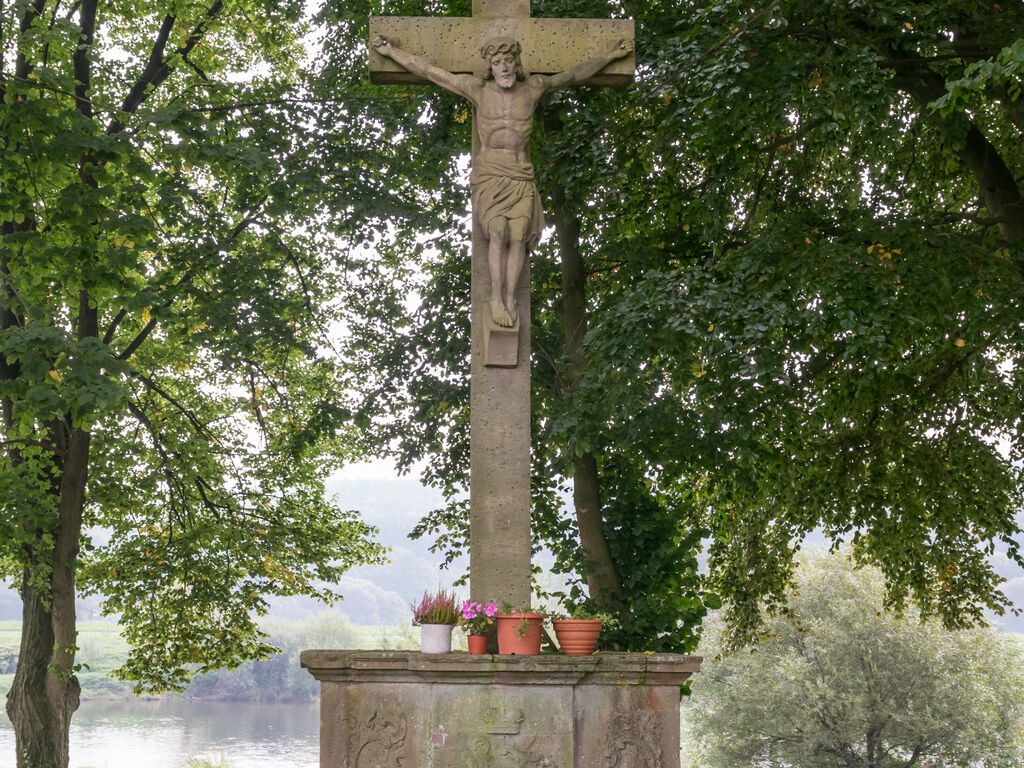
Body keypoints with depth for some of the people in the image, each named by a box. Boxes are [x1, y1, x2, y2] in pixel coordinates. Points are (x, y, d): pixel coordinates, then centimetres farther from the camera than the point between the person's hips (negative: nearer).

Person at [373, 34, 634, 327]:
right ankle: (497, 296, -19)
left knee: (518, 234, -24)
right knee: (499, 231, -27)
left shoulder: (532, 87, 3)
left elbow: (574, 75, 14)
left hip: (520, 178, 1)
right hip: (489, 176, -1)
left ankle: (509, 298, -22)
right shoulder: (478, 88, -1)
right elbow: (429, 71, 2)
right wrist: (391, 51, 2)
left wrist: (610, 55, 15)